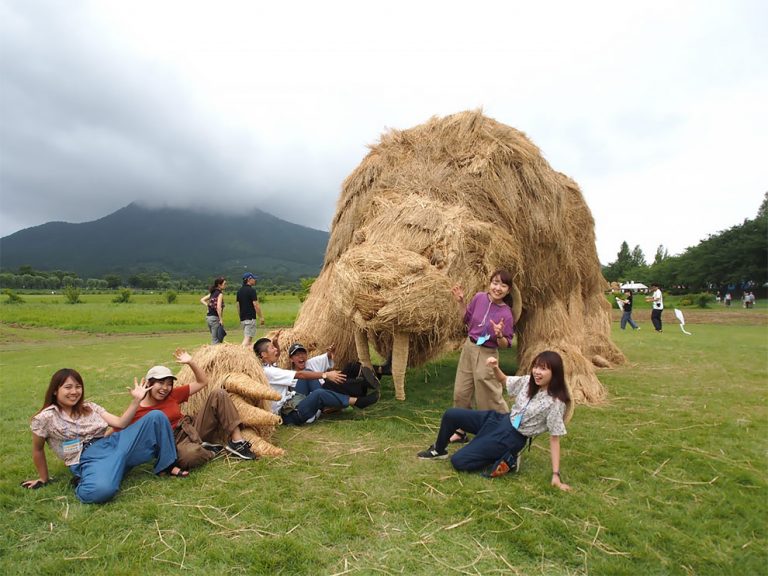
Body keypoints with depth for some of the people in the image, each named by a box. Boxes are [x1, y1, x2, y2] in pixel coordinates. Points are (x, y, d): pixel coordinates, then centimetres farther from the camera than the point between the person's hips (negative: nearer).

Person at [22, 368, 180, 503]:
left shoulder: (90, 407, 14)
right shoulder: (45, 418, 1)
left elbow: (120, 423, 9)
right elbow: (38, 450, 14)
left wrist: (136, 400, 0)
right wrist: (44, 479, 20)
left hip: (114, 444, 5)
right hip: (90, 460, -5)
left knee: (157, 417, -13)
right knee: (100, 490, -44)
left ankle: (167, 465, 0)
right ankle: (81, 482, -6)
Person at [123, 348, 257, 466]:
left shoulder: (172, 394, 9)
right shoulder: (136, 411, -4)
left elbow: (202, 382, 16)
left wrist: (191, 362, 2)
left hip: (193, 429, 6)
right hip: (174, 443, -6)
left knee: (218, 394, -9)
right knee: (191, 454, -46)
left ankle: (237, 442, -16)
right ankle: (211, 450, -8)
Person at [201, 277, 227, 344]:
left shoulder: (212, 293, 12)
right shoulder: (220, 293, -12)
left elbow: (202, 300, 18)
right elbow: (218, 307, -22)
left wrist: (208, 306, 9)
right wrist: (221, 320, -19)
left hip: (208, 317, 8)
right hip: (215, 318, -8)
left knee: (214, 339, 18)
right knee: (215, 341, -3)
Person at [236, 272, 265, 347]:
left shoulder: (239, 291, 11)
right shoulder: (251, 290, -12)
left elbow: (238, 306, 14)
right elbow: (256, 305, -14)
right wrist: (261, 317, -8)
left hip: (242, 318, 8)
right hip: (250, 318, -8)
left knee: (246, 337, 15)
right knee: (248, 338, -10)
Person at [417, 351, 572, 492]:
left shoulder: (556, 403, -20)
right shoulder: (528, 381, -3)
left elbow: (554, 439, -16)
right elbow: (503, 380, 13)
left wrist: (556, 474, -18)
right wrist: (495, 368, -10)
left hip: (511, 438, -7)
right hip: (500, 420, 7)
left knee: (458, 461, -13)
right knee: (450, 415, -1)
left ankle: (507, 460, 0)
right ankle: (438, 450, 24)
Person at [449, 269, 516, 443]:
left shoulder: (506, 314, -18)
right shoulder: (479, 298, -6)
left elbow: (505, 345, -11)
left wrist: (499, 335, -31)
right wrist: (461, 302, -3)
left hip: (487, 355, -5)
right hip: (468, 348, 6)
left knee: (489, 397, 1)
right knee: (461, 392, 13)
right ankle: (460, 431, 30)